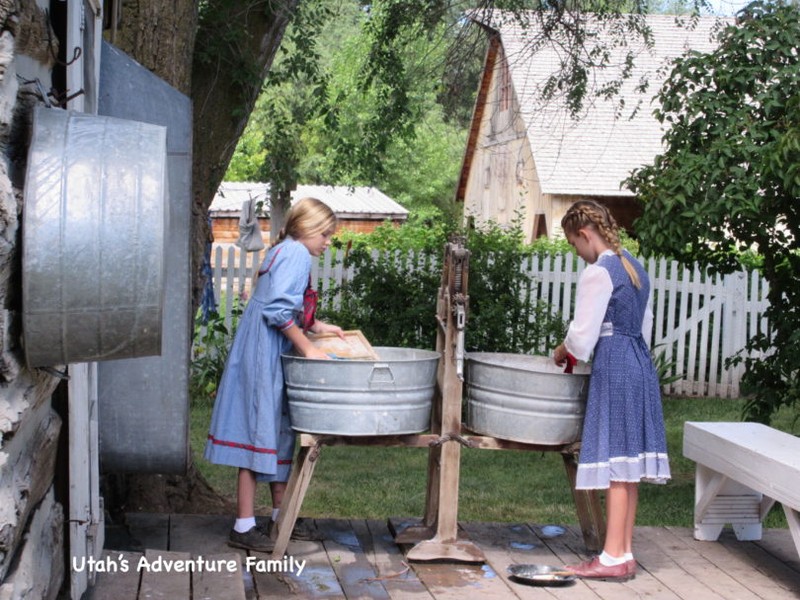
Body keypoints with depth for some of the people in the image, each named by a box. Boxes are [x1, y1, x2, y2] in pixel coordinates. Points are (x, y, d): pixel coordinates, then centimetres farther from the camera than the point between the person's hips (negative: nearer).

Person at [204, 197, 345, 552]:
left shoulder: (283, 251, 19)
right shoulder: (296, 253, -12)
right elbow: (279, 310, -23)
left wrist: (317, 326, 15)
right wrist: (308, 348, -18)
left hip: (270, 355, 11)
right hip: (264, 356, -11)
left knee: (279, 431, 15)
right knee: (260, 432, -7)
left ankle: (280, 516, 24)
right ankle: (244, 527, -3)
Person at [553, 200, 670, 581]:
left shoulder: (598, 273, -12)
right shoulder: (635, 268, 15)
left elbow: (582, 335, -12)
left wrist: (563, 352, 9)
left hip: (613, 367, -9)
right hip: (641, 363, 9)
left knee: (615, 458, -6)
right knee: (629, 460, 9)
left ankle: (614, 558, -3)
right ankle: (626, 553, 14)